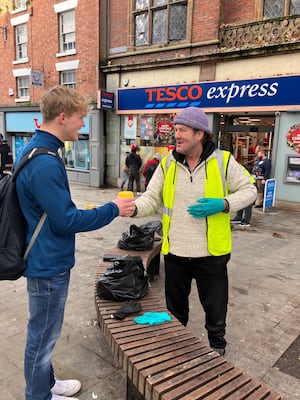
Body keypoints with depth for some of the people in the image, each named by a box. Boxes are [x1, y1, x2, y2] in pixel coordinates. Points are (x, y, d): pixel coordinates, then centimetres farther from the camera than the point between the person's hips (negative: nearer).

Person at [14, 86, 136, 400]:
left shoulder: (32, 150, 5)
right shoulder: (45, 163, -27)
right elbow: (67, 221, -25)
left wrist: (79, 212, 17)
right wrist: (113, 209, -15)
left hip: (44, 259, 10)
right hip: (49, 264, -10)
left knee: (42, 333, 25)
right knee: (42, 336, 11)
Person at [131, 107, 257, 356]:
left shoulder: (223, 161, -8)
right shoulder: (167, 164, -2)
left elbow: (248, 190, 0)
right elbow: (152, 199, -3)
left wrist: (223, 204, -18)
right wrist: (134, 208, -24)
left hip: (211, 253, -2)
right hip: (175, 252, 3)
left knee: (215, 307, 18)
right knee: (175, 307, 21)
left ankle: (217, 345, 46)